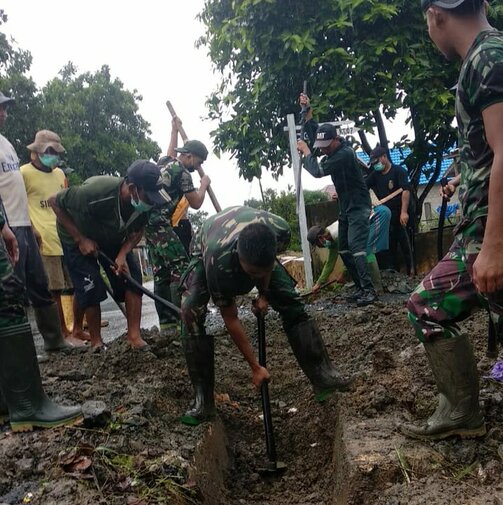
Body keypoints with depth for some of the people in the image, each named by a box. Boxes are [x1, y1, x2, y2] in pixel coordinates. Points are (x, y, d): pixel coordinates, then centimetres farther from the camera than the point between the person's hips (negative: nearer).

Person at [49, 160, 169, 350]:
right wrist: (80, 239, -26)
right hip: (78, 238, -4)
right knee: (90, 288, -12)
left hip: (113, 238, 5)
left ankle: (134, 336, -4)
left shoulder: (143, 202, -25)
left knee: (132, 277, -10)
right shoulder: (95, 191, -41)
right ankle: (96, 342, 7)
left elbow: (137, 232, -5)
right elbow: (55, 201, -25)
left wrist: (122, 254, -23)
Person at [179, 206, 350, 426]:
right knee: (191, 313, -23)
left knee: (290, 303, -11)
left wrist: (264, 293, -8)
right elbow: (230, 318, -29)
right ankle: (203, 401, -15)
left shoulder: (281, 230, -38)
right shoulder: (218, 262, -44)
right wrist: (255, 367, -23)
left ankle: (322, 375, -1)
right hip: (206, 249, -3)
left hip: (259, 249, 3)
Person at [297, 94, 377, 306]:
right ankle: (361, 287, 12)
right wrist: (308, 111, 3)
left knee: (356, 247, -19)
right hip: (345, 207, 10)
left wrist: (305, 151, -10)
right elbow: (314, 132, 16)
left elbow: (317, 170, -24)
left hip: (358, 207, -10)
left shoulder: (344, 153, -23)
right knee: (343, 249, 9)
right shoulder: (333, 148, 4)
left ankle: (369, 290, -20)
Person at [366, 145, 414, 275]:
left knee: (405, 246, -4)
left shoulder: (399, 171, -3)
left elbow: (406, 191, -14)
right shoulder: (375, 175, 14)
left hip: (400, 216, -5)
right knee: (389, 249, 8)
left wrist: (404, 212, -25)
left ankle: (411, 274, 2)